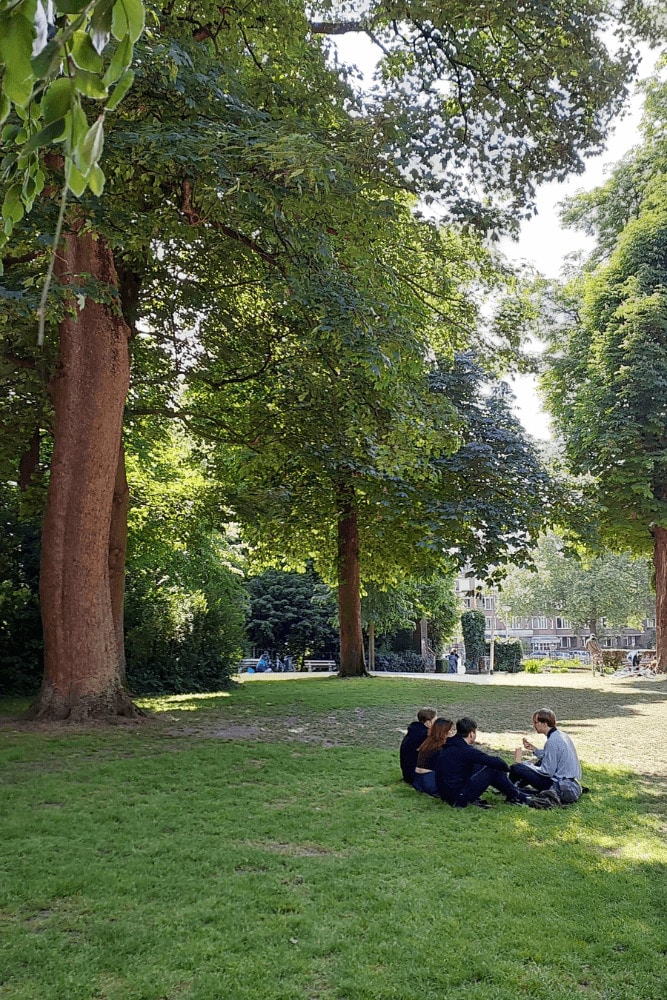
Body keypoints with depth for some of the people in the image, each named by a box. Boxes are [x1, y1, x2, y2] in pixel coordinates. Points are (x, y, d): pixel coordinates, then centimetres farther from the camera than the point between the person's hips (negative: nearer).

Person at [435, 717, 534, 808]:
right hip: (459, 798, -9)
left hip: (446, 795, 9)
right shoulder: (466, 751, -18)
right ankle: (516, 797, 13)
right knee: (494, 769, -3)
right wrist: (507, 767, 5)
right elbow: (496, 762, -16)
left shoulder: (449, 747, 8)